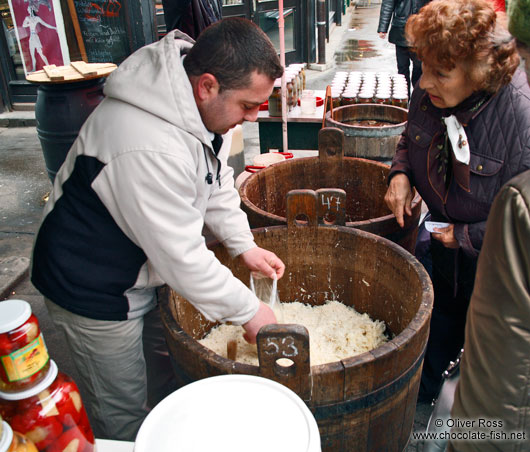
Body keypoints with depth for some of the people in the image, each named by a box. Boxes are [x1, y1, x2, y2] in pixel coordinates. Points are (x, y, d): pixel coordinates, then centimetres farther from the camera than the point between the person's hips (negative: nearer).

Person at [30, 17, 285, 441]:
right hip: (92, 290, -9)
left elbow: (215, 179, 7)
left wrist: (243, 244, 1)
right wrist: (247, 310, -19)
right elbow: (181, 256, -32)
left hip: (142, 265, 9)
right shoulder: (149, 147, -38)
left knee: (168, 368, 25)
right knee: (124, 412, 10)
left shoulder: (193, 99, -8)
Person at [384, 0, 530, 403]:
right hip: (444, 240, 5)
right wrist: (400, 173, -11)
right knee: (442, 318, 27)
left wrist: (466, 236, -23)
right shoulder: (428, 95, -14)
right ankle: (422, 391, 54)